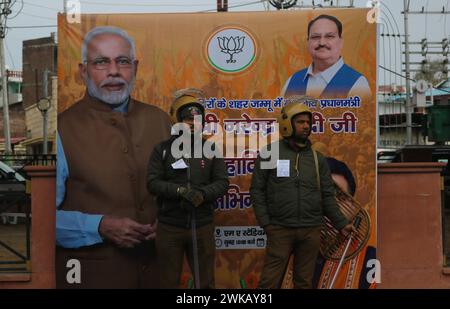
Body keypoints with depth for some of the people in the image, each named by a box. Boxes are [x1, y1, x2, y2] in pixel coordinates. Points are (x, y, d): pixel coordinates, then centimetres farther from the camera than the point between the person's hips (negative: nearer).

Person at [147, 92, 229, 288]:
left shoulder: (211, 148, 6)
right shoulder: (163, 150, 1)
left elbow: (222, 183, 1)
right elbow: (152, 182, -7)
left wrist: (203, 194, -18)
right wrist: (180, 191, -22)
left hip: (203, 226, 1)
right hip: (169, 227, -1)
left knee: (205, 282, 12)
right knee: (169, 282, 11)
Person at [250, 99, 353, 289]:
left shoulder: (317, 159, 10)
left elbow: (327, 196, 11)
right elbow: (257, 190, 0)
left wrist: (341, 223, 3)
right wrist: (265, 222, -8)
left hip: (311, 231, 3)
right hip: (280, 229, -3)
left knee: (304, 281, 11)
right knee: (270, 281, -3)